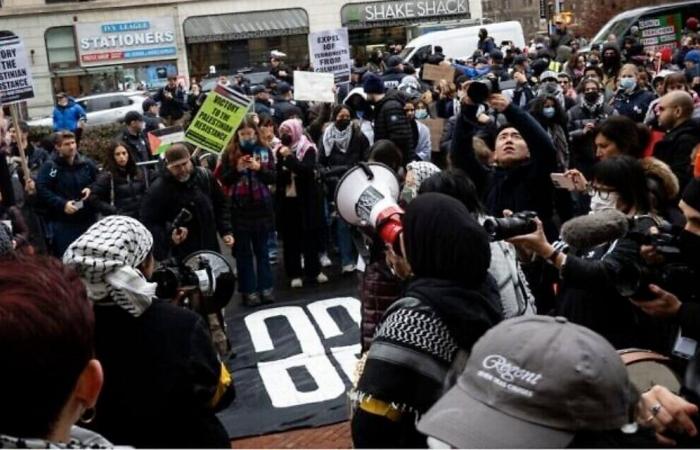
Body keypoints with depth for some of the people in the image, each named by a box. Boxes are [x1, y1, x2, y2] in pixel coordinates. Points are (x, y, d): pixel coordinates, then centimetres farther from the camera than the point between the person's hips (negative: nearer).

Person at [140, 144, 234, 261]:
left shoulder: (205, 176, -1)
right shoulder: (157, 190, -15)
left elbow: (220, 204, 12)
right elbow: (148, 223, -10)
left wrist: (226, 231, 4)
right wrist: (169, 237, -27)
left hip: (210, 251, 5)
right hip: (180, 257, -5)